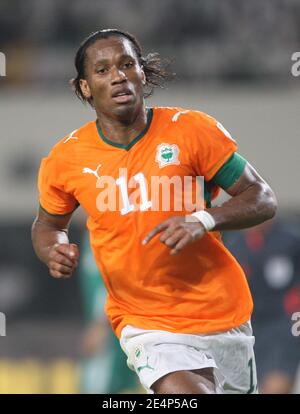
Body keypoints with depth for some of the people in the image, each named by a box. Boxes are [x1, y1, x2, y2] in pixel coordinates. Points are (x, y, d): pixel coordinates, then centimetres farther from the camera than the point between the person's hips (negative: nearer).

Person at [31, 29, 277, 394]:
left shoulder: (192, 129, -8)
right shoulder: (65, 159, -3)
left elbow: (263, 199, -4)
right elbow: (47, 224, 16)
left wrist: (204, 220, -22)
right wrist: (54, 252, -7)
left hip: (225, 317, 2)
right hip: (146, 325, -2)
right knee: (186, 391, -29)